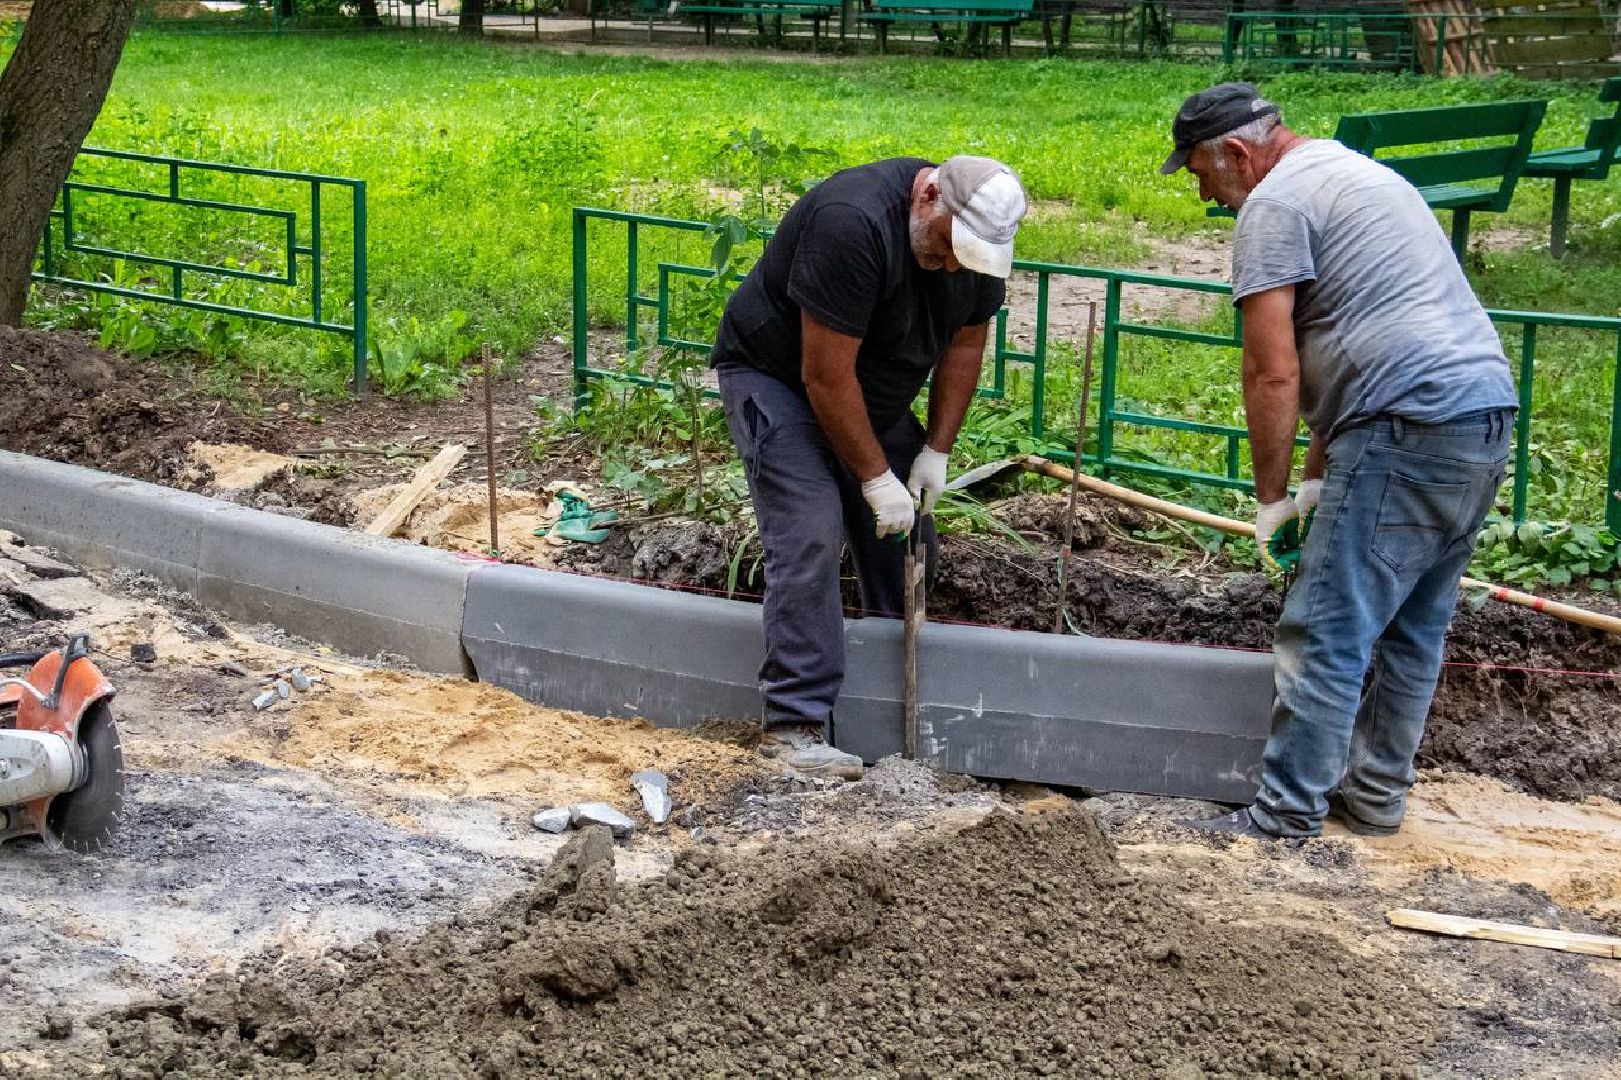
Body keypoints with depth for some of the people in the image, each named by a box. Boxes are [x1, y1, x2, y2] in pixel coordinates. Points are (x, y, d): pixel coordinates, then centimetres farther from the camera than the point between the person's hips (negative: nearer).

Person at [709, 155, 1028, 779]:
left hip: (875, 395, 8)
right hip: (776, 376, -7)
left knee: (908, 539, 3)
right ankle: (795, 726, -18)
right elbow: (825, 375, -31)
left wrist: (935, 451, -5)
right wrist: (876, 478, -25)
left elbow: (964, 347, 3)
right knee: (809, 536, -20)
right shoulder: (854, 224, -35)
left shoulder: (977, 242, -11)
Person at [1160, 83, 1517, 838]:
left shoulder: (1274, 203, -6)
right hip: (1488, 413, 10)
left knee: (1326, 632, -5)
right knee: (1413, 628, 17)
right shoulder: (1353, 172, 25)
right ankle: (1376, 795, 27)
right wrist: (1319, 478, 21)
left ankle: (1287, 816, -2)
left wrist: (1271, 499, -1)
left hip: (1411, 429, -10)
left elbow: (1274, 374, -11)